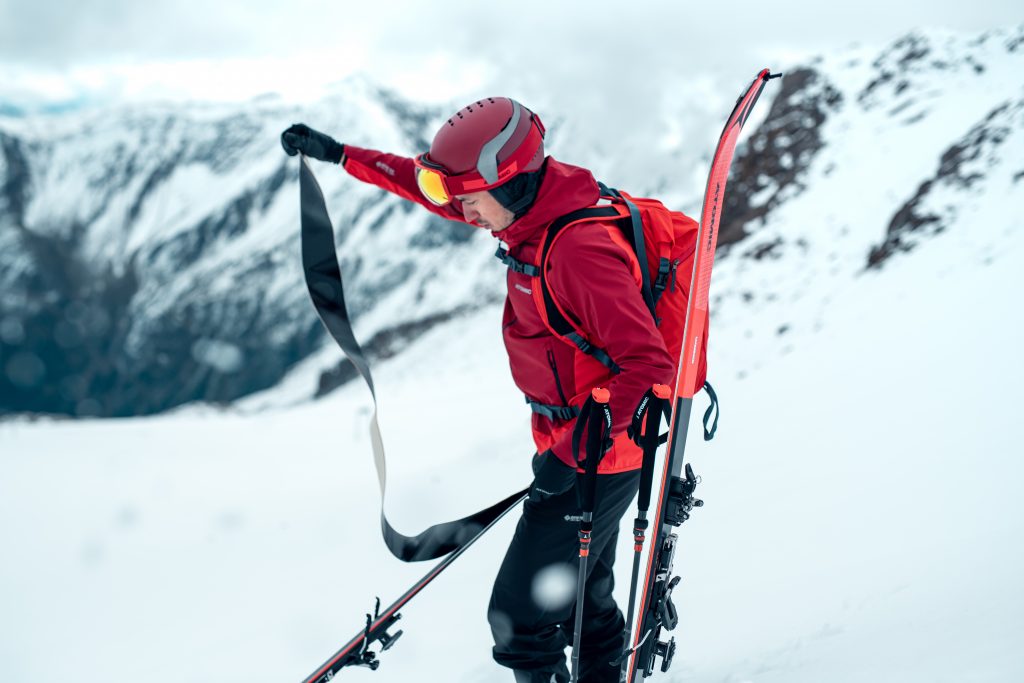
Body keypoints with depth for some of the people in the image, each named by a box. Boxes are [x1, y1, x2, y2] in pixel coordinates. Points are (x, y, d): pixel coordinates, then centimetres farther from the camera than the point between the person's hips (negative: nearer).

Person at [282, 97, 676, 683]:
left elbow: (649, 364, -31)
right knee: (582, 602, 24)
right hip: (573, 446, 10)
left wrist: (573, 452, -30)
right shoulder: (539, 207, 0)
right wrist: (339, 154, 17)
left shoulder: (580, 250, -28)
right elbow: (433, 188, 15)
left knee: (521, 617, -4)